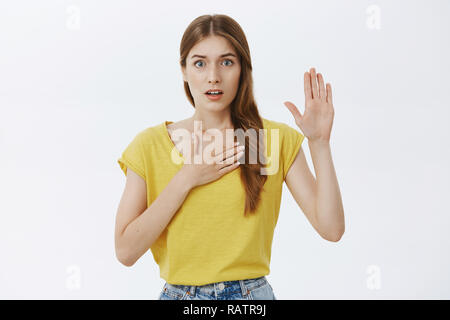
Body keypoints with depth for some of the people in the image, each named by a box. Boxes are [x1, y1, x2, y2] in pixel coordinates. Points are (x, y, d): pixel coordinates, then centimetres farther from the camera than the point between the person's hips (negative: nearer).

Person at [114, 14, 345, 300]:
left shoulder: (276, 139, -3)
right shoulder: (150, 144, -3)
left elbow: (331, 228, -10)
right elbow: (126, 250, -9)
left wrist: (320, 141, -17)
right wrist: (186, 180, -15)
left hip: (252, 293, 0)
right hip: (178, 293, 1)